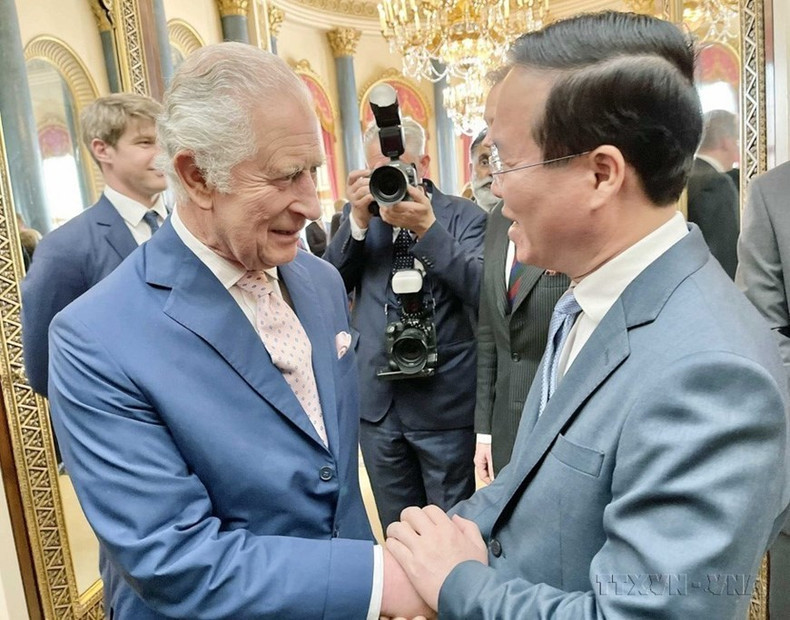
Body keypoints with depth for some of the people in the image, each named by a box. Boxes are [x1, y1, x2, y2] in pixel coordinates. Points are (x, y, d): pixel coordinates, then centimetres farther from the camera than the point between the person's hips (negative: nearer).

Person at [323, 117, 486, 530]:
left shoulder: (464, 216, -3)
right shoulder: (359, 213, 8)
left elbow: (482, 291, -16)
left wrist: (427, 227, -25)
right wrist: (358, 220, -13)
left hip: (444, 402, -3)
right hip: (376, 401, 4)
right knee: (397, 530, 19)